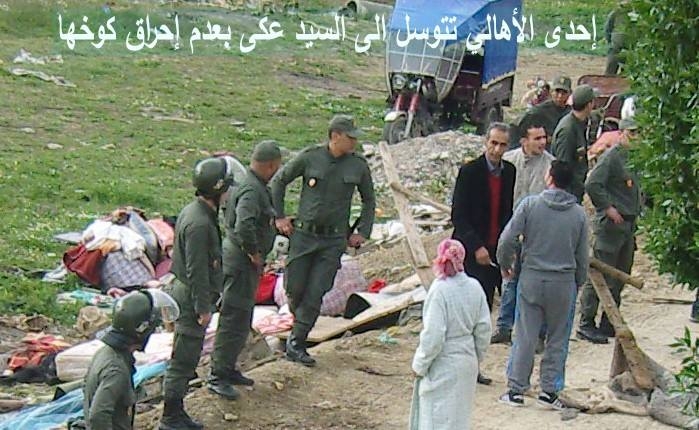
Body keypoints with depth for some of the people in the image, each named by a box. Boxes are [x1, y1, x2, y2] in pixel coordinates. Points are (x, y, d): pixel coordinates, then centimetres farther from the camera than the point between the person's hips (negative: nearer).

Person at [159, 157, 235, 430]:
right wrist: (203, 308, -18)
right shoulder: (200, 223, -24)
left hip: (184, 292, 11)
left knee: (186, 359, 17)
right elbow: (197, 271, -23)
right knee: (183, 360, -2)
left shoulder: (193, 211, 9)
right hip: (192, 297, -11)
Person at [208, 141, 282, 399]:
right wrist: (254, 253, -23)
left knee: (242, 319, 19)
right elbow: (244, 226, -37)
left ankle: (228, 369, 29)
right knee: (234, 320, -6)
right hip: (242, 262, -11)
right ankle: (218, 376, -1)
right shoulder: (252, 191, -23)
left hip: (245, 261, 11)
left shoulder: (251, 185, 10)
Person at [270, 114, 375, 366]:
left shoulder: (359, 165, 0)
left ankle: (296, 343, 4)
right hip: (303, 234, 0)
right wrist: (279, 217, 4)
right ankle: (299, 321, 34)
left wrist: (362, 232, 8)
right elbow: (278, 181, 7)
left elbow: (369, 200, 16)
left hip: (334, 240, 1)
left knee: (315, 293, -4)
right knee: (295, 288, 3)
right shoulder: (310, 158, -5)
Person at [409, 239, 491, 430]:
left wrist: (420, 364, -8)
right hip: (468, 362, 7)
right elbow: (484, 327, 6)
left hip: (443, 366, -6)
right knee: (459, 415, 19)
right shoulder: (474, 287, -1)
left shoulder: (440, 290, -20)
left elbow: (433, 335, -20)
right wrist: (478, 356, 19)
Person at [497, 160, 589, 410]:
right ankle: (549, 390, 11)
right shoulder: (578, 213, 1)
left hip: (531, 278, -1)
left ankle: (516, 390, 9)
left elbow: (508, 238, -9)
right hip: (564, 282, 1)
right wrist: (579, 282, 20)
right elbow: (582, 255, 6)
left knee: (525, 337, 5)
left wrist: (504, 264, 8)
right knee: (557, 339, 11)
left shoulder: (530, 204, -6)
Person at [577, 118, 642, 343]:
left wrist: (637, 211, 10)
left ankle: (608, 323, 22)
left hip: (628, 225, 9)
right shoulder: (612, 156, -12)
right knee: (600, 276, -7)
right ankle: (586, 323, -1)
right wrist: (607, 207, -18)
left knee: (620, 278, 13)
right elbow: (592, 185, -19)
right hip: (610, 225, -9)